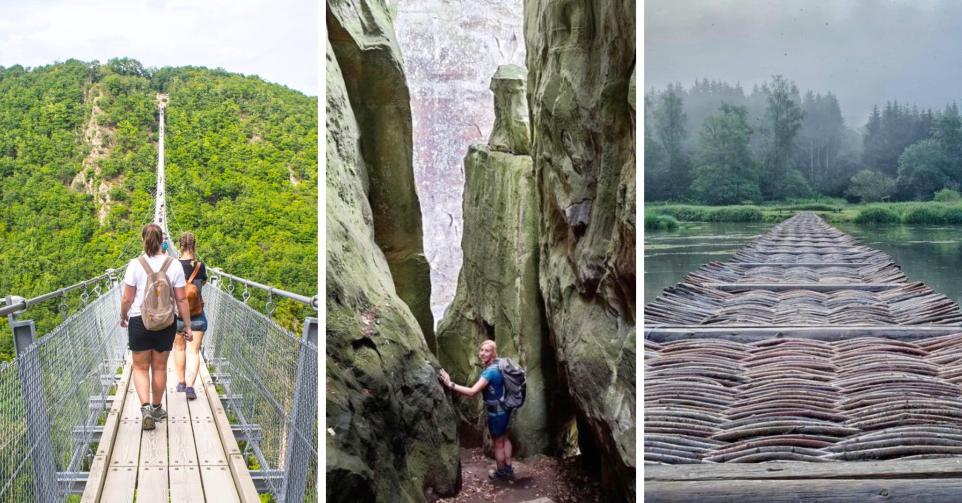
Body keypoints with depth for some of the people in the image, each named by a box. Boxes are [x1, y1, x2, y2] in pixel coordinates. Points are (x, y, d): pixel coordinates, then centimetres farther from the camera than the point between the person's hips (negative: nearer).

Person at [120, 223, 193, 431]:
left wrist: (123, 317, 12)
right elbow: (182, 300, -4)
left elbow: (127, 299, -7)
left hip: (139, 322, -1)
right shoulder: (174, 266, -6)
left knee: (140, 367, 10)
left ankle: (145, 406, -9)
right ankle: (156, 409, 28)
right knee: (159, 367, 16)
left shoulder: (135, 265, -10)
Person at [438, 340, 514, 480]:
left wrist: (450, 385, -37)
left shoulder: (490, 372, -29)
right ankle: (508, 469, 36)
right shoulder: (498, 365, -1)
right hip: (504, 409, 9)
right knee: (504, 438, 24)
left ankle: (501, 472, 28)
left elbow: (472, 392, -37)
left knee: (498, 443, 11)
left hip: (496, 412, -9)